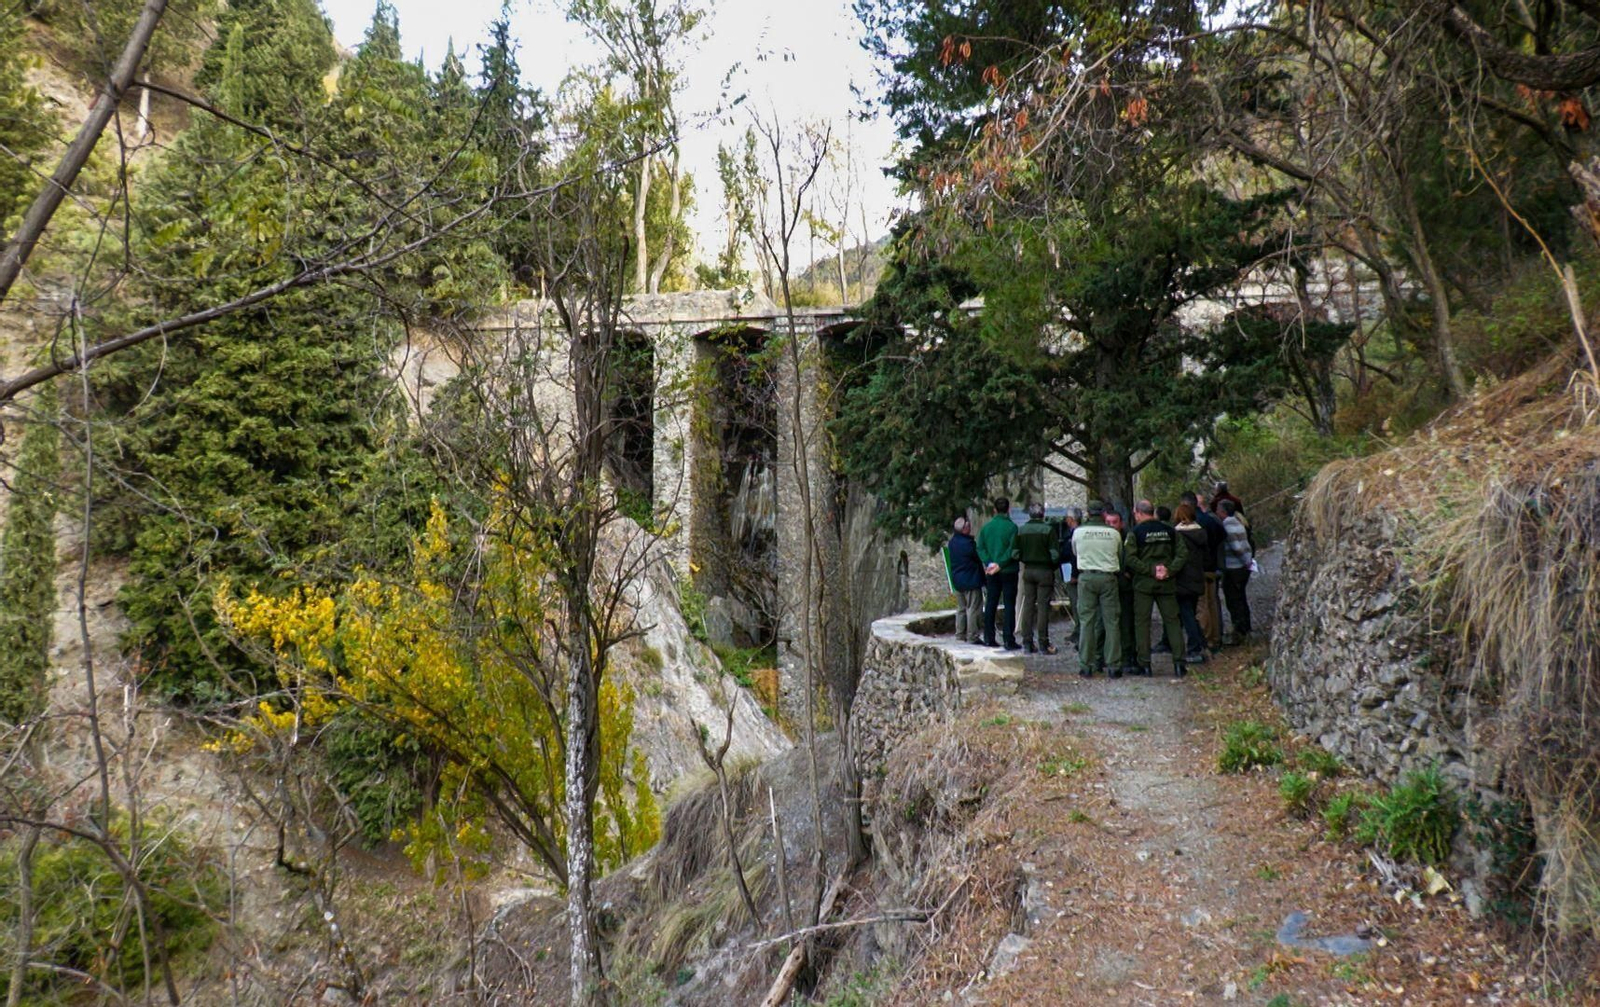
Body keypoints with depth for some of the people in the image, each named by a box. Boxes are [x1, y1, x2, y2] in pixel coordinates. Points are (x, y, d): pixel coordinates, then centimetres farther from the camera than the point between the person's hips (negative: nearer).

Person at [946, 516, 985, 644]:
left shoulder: (952, 541, 6)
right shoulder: (968, 543, -20)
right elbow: (978, 559, -12)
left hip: (957, 580, 8)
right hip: (971, 580, -8)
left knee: (961, 608, 16)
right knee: (973, 609, -2)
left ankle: (960, 634, 20)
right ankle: (972, 636, -2)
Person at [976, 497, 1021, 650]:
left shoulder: (986, 526, 5)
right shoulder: (1011, 526, -10)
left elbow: (980, 548, 1)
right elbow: (1013, 549, -17)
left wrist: (988, 563, -7)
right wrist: (1000, 564, -14)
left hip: (991, 573, 5)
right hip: (1008, 571, -5)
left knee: (990, 604, 11)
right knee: (1009, 605, 0)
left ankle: (988, 638, 13)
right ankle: (1009, 640, -3)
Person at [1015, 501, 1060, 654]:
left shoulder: (1021, 530, 0)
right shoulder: (1048, 530, -10)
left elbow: (1016, 553, 0)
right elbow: (1055, 555, -12)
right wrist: (1053, 567, 7)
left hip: (1028, 571, 4)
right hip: (1044, 571, -3)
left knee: (1028, 605, 8)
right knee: (1043, 606, 0)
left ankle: (1027, 644, 10)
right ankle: (1043, 644, 2)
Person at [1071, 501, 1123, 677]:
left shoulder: (1078, 532, 0)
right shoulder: (1114, 533, 1)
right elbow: (1120, 556, 13)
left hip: (1086, 577, 0)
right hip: (1108, 577, 0)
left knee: (1086, 621, 3)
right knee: (1111, 622, 4)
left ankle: (1086, 665, 3)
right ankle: (1114, 666, 4)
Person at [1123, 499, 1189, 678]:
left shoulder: (1135, 532, -6)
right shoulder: (1169, 530, 6)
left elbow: (1129, 558, -15)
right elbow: (1183, 554, 0)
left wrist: (1150, 570, -12)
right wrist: (1170, 570, -6)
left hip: (1143, 583, -3)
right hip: (1167, 583, 3)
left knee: (1142, 622, 4)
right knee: (1172, 621, 8)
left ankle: (1144, 664, 2)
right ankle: (1179, 663, 3)